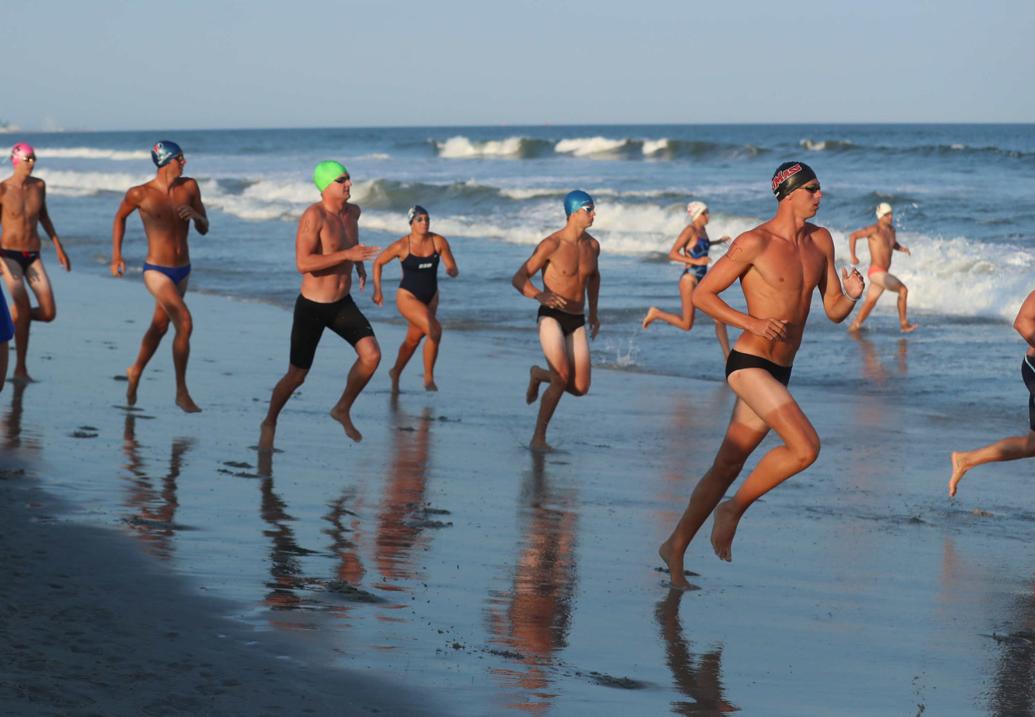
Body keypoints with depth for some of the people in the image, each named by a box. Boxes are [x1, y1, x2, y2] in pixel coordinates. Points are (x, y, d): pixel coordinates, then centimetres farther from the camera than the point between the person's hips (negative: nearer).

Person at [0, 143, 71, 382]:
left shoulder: (39, 185, 5)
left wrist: (59, 248, 22)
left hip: (34, 256, 5)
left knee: (48, 313, -6)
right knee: (23, 308, -18)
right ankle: (21, 369, -8)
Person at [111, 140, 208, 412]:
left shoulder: (189, 187, -1)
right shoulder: (140, 194, -12)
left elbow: (204, 229, 5)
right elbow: (120, 217, 8)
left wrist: (195, 214, -18)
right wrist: (116, 256, 4)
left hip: (182, 271, 6)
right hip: (156, 271, -6)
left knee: (160, 326, 21)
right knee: (185, 323, -20)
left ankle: (136, 372, 46)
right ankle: (182, 392, -11)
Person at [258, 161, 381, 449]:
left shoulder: (353, 211, 2)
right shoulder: (313, 215, -22)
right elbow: (303, 263, -33)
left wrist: (359, 264, 18)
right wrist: (347, 255, -35)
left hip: (343, 304, 6)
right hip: (312, 307, -6)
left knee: (372, 355, -14)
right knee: (297, 376, 3)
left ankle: (343, 409, 9)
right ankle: (269, 423, 30)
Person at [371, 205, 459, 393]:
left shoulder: (439, 242, -8)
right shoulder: (402, 246, -16)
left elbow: (454, 271, -4)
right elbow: (378, 263, -2)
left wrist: (451, 270, -28)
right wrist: (377, 290, -5)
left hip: (430, 297, 5)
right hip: (408, 297, -5)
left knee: (413, 339, 21)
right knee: (435, 331, -24)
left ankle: (395, 374, 45)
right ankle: (428, 378, -9)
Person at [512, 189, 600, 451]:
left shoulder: (592, 245, 7)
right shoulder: (551, 245, -12)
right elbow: (518, 278, -15)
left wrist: (593, 312, 26)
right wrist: (539, 295, -34)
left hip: (577, 323, 6)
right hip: (551, 318, -6)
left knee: (580, 388, -3)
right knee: (562, 378, -24)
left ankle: (538, 375, 28)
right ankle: (538, 437, -8)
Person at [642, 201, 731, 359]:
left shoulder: (702, 230, 10)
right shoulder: (689, 230, -15)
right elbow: (672, 254, -19)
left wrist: (719, 241, 30)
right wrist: (696, 261, -25)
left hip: (702, 280, 8)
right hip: (689, 279, -8)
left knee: (720, 319, 1)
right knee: (687, 325, -4)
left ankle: (728, 358, 6)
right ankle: (656, 313, 16)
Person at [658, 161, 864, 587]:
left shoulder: (820, 241, 9)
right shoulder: (755, 243, -11)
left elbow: (834, 312, 13)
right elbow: (702, 294, -8)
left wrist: (852, 296, -10)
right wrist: (752, 322, -21)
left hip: (778, 373, 7)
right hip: (749, 364, -7)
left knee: (727, 466, 12)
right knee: (806, 447, -21)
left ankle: (676, 547, 23)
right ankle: (734, 508, -2)